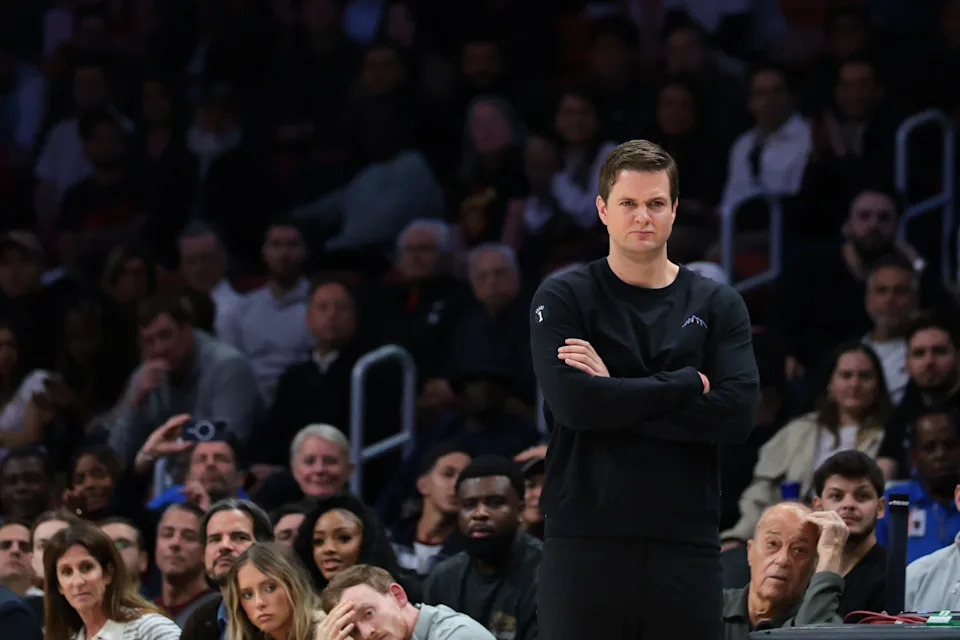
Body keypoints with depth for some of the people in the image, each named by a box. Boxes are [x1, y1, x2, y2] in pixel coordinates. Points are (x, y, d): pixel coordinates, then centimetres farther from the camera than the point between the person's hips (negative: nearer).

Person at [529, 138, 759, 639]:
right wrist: (685, 384, -6)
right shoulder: (563, 298, 4)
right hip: (586, 538, -2)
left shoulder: (717, 306, 10)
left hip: (685, 541, 2)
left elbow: (737, 414, -4)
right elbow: (572, 401, -12)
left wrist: (617, 397, -9)